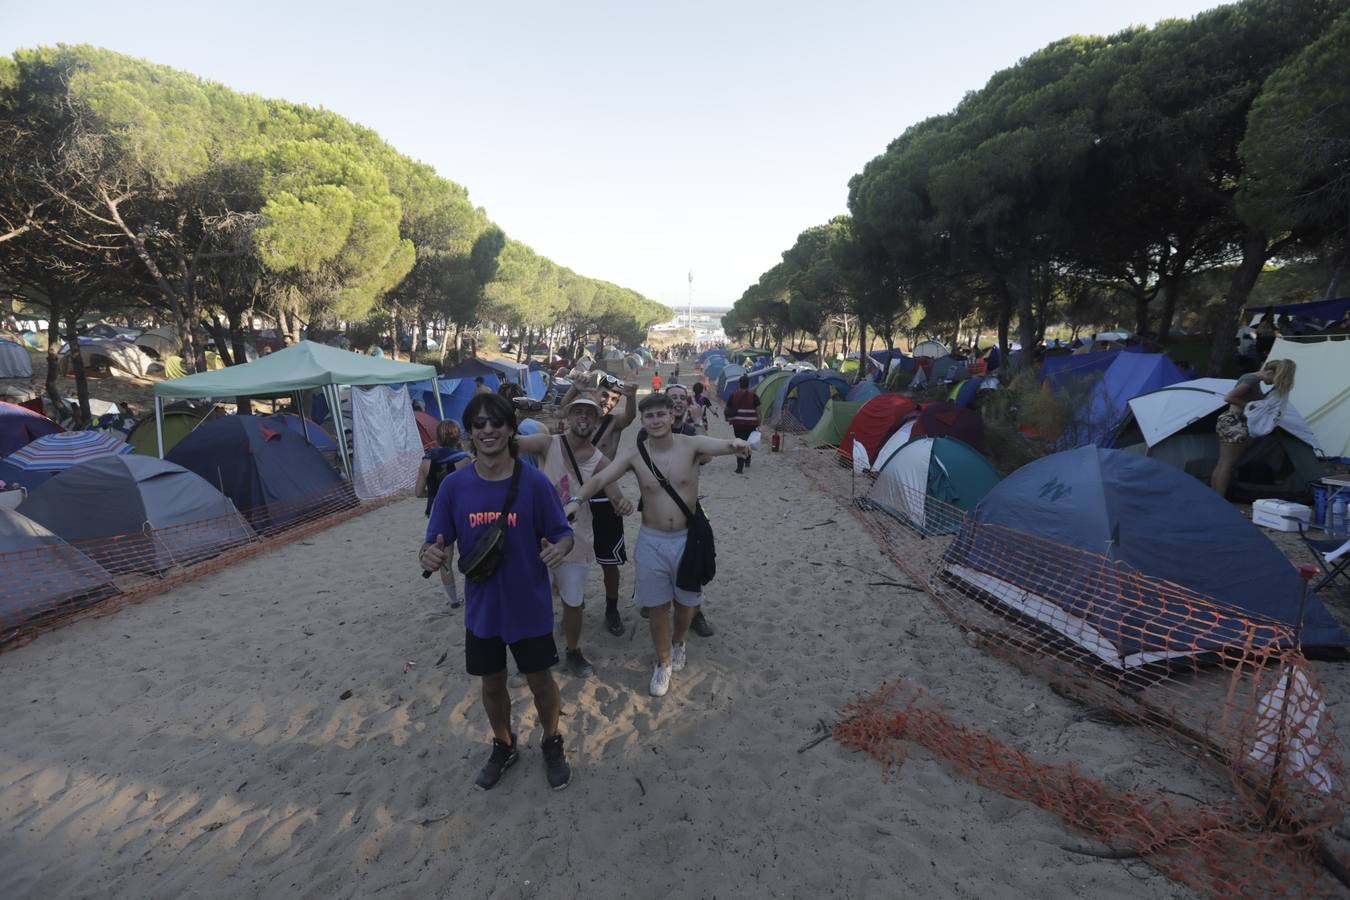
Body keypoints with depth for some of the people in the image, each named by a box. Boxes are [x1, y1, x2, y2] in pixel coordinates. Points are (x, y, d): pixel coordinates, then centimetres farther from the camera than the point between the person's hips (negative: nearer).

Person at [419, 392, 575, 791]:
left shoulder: (534, 482, -16)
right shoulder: (454, 485, -10)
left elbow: (563, 534, -8)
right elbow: (436, 544, -4)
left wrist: (559, 549, -32)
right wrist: (429, 556, -27)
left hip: (530, 606, -2)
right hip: (482, 608, 2)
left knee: (540, 680, 16)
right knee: (492, 683, 21)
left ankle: (553, 744, 43)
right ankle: (503, 747, 48)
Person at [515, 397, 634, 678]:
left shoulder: (600, 462, -8)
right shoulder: (548, 443, -8)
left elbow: (617, 500, -17)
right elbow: (510, 443, -22)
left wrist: (624, 504, -41)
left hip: (575, 540, 0)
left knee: (572, 602, 12)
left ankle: (573, 652, 37)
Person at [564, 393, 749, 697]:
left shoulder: (691, 445, -13)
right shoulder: (634, 455, -10)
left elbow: (722, 446, -29)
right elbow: (599, 479, -17)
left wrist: (737, 443, -54)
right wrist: (577, 499, -37)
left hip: (688, 538, 0)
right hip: (652, 541, 0)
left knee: (686, 602, 18)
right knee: (657, 605, 12)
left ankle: (678, 642, 50)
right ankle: (664, 662, 37)